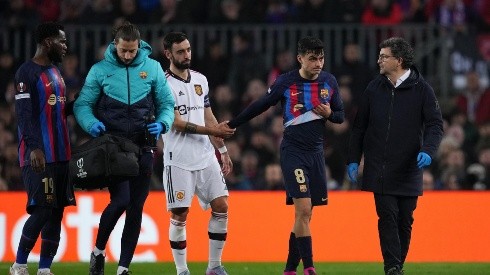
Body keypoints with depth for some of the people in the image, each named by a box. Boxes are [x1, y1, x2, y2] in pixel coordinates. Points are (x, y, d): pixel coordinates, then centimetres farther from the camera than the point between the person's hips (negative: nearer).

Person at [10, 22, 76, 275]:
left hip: (59, 154, 9)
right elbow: (24, 114, -17)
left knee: (56, 212, 6)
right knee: (42, 211, -11)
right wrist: (33, 147, -26)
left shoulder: (55, 71, 18)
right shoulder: (27, 72, -10)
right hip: (38, 156, -9)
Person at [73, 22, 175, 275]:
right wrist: (91, 122, -16)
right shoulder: (100, 70, 1)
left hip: (142, 147, 2)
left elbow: (166, 104, 10)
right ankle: (98, 250, 7)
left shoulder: (152, 68, 5)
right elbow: (82, 104, 5)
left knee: (136, 207, 2)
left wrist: (162, 123, -10)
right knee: (120, 200, -17)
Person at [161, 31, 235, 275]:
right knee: (179, 216, -4)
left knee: (221, 207, 0)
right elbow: (177, 123, -14)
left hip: (206, 157, 6)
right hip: (179, 161, -6)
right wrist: (212, 130, -18)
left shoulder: (200, 80, 13)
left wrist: (223, 150, 15)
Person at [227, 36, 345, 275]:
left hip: (316, 152, 4)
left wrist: (329, 114, -9)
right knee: (303, 209, -17)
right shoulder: (286, 82, -6)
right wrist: (231, 125, 9)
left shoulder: (329, 82, 5)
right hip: (293, 151, -4)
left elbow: (341, 115, 14)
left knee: (305, 215, 5)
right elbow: (260, 106, 5)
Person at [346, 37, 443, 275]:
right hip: (379, 170, 1)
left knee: (405, 220, 5)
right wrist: (353, 159, 8)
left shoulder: (421, 89, -1)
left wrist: (428, 150, -20)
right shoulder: (374, 88, 7)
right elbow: (359, 126, 13)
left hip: (408, 170, -1)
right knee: (387, 217, -9)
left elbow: (435, 124, -3)